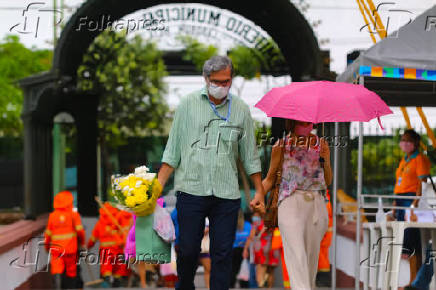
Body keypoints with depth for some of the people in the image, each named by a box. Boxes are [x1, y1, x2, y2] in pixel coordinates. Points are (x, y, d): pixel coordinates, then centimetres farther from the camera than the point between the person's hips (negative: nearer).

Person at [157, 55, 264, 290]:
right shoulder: (188, 104, 4)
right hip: (191, 189, -1)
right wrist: (158, 184, -2)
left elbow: (250, 155, 13)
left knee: (222, 253, 0)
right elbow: (173, 151, 5)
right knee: (188, 250, 3)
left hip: (227, 194, 1)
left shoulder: (241, 110, 8)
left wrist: (259, 191, 10)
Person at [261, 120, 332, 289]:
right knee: (296, 256, -16)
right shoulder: (281, 145, 5)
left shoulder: (321, 144, 12)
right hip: (291, 203, -3)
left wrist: (326, 161, -2)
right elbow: (270, 179, 10)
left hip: (316, 205, 3)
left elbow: (328, 182, 15)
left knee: (312, 256, 5)